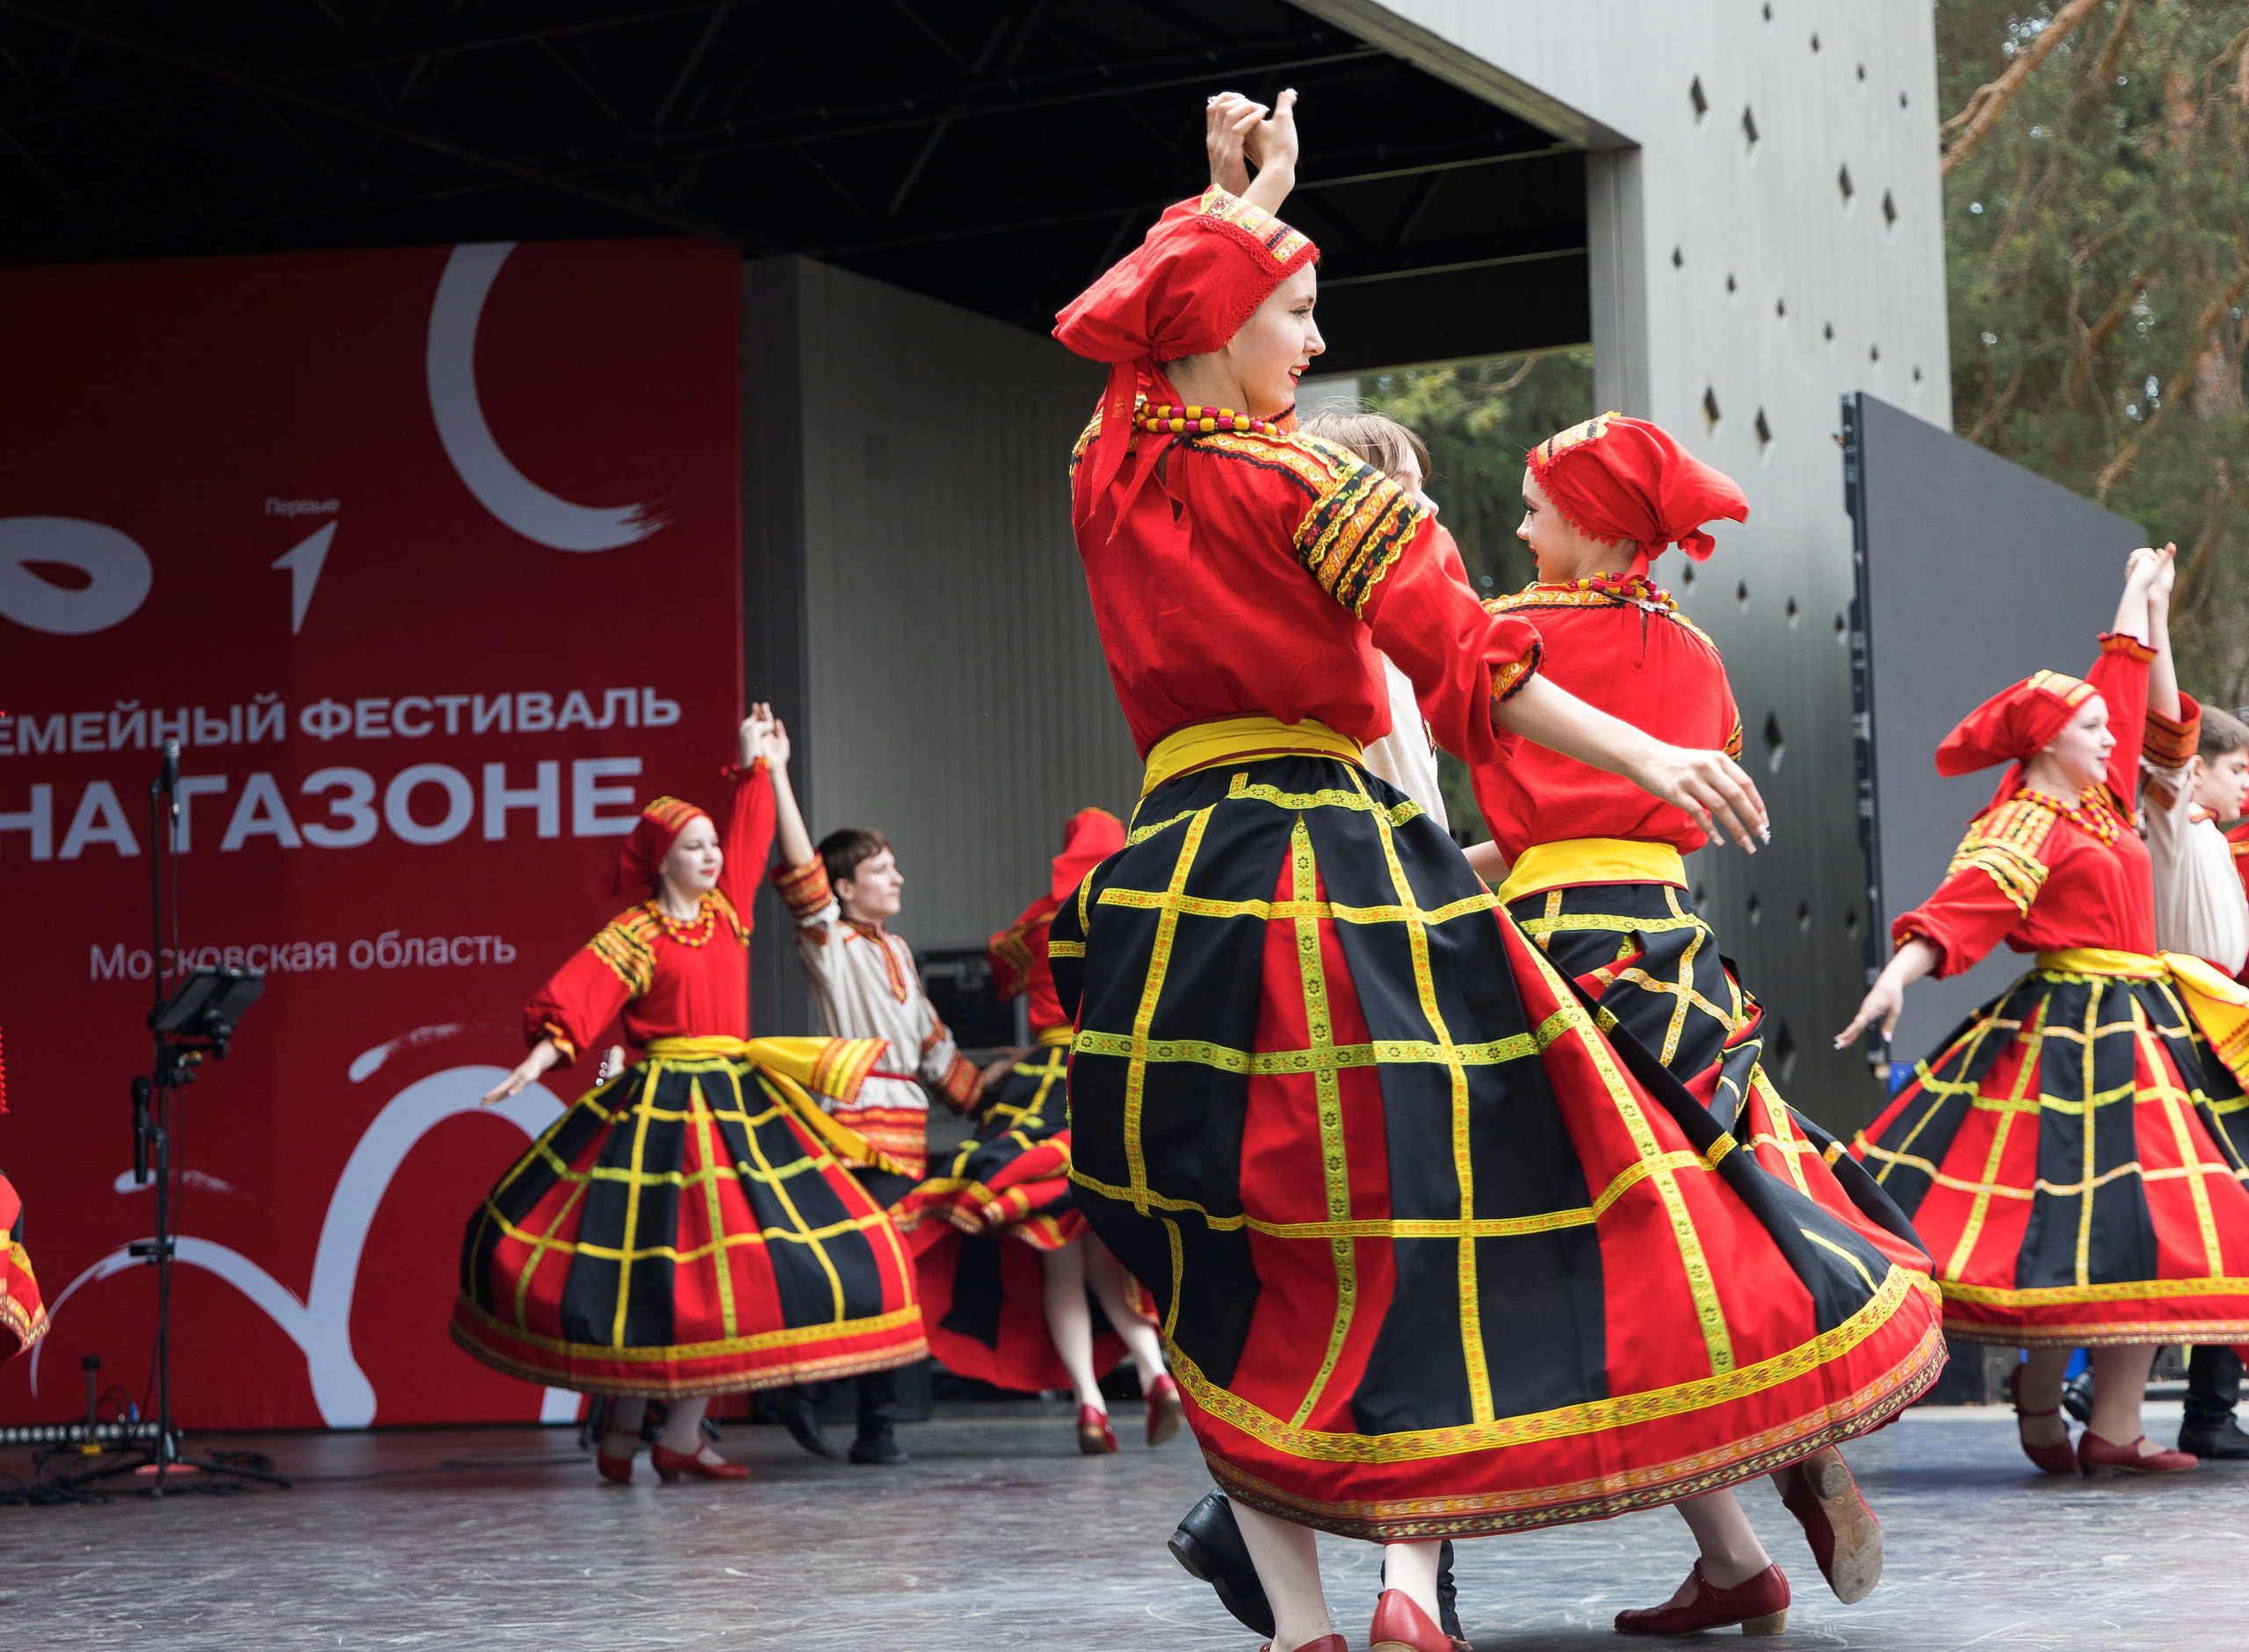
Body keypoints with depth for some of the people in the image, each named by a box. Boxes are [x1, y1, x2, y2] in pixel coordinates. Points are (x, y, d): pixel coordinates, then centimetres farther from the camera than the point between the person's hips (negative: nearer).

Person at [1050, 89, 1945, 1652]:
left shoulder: (1112, 467, 9)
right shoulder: (1303, 483, -6)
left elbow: (1177, 323, 31)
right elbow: (1461, 658, -15)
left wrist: (1250, 202, 43)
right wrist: (1646, 755, -17)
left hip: (1176, 884, 5)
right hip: (1346, 865, -5)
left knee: (1232, 1279, 5)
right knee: (1406, 1209, 3)